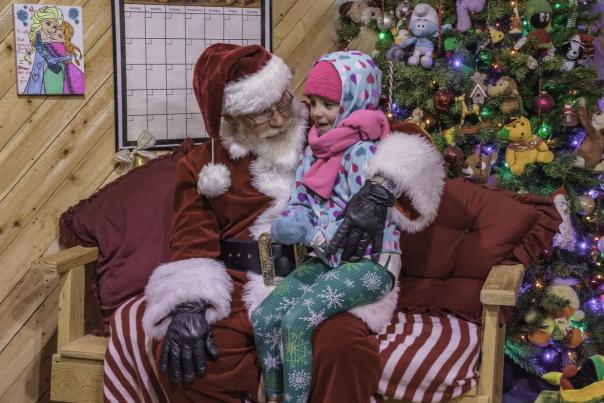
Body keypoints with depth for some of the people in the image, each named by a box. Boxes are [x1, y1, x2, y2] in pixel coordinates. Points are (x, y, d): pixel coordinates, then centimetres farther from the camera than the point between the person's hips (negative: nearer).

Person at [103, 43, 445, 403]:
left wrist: (379, 188, -21)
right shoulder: (202, 164, 10)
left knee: (345, 347, -36)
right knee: (181, 357, -28)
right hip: (235, 289, 2)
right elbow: (193, 240, 1)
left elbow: (408, 145, 1)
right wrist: (190, 305, -19)